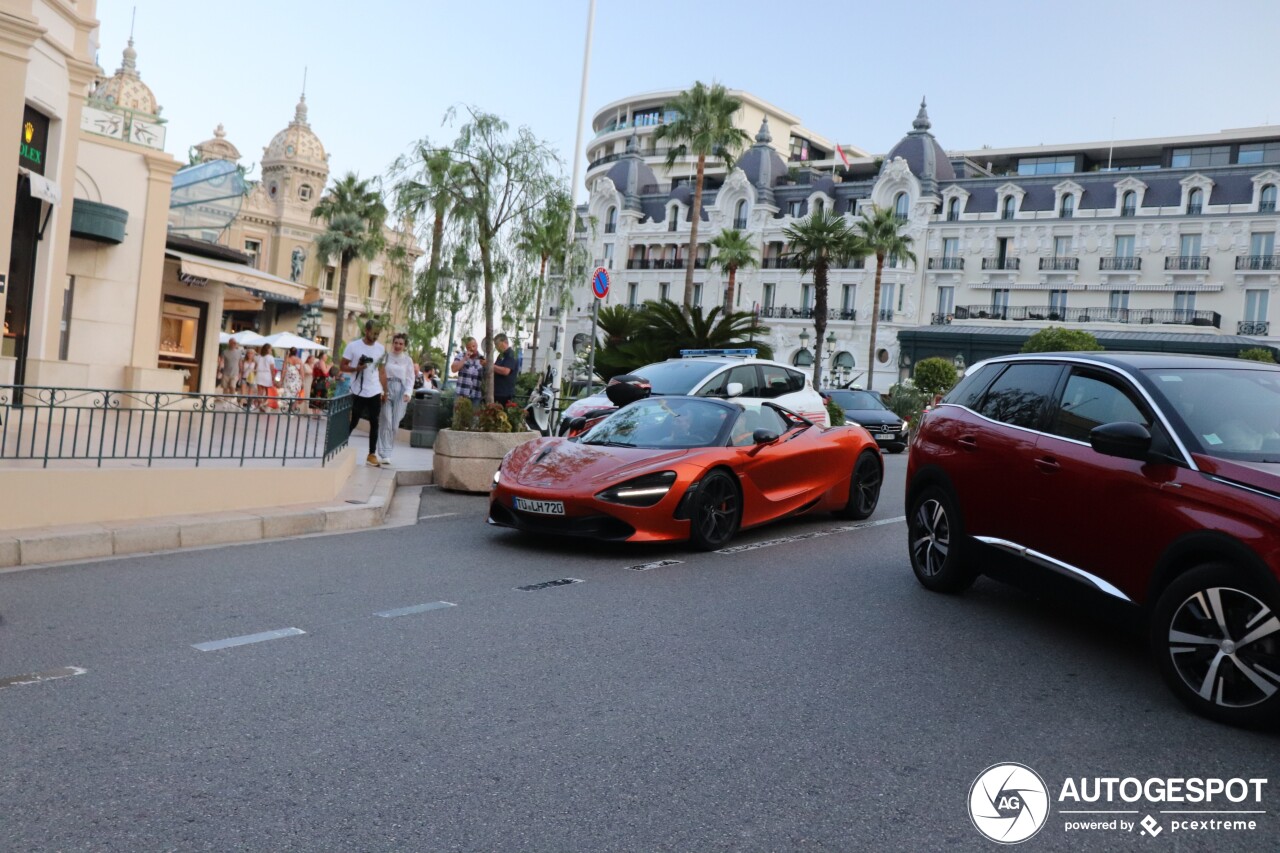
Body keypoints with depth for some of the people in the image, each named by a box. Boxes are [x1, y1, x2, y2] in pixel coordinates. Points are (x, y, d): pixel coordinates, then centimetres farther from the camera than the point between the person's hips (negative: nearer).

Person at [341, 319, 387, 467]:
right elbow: (342, 366, -2)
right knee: (352, 423, 3)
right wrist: (356, 368, -21)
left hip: (375, 392, 3)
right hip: (358, 392, -3)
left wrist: (385, 391, 7)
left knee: (374, 423, 3)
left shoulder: (381, 349, 6)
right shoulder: (353, 346, -5)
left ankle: (372, 455, 9)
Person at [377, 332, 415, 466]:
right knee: (386, 422, -8)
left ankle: (386, 453, 11)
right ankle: (384, 454, -5)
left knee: (395, 424, 1)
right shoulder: (386, 356, 5)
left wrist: (408, 393, -9)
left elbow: (410, 378, 6)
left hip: (400, 391, 1)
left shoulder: (408, 360, 9)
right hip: (386, 390, -1)